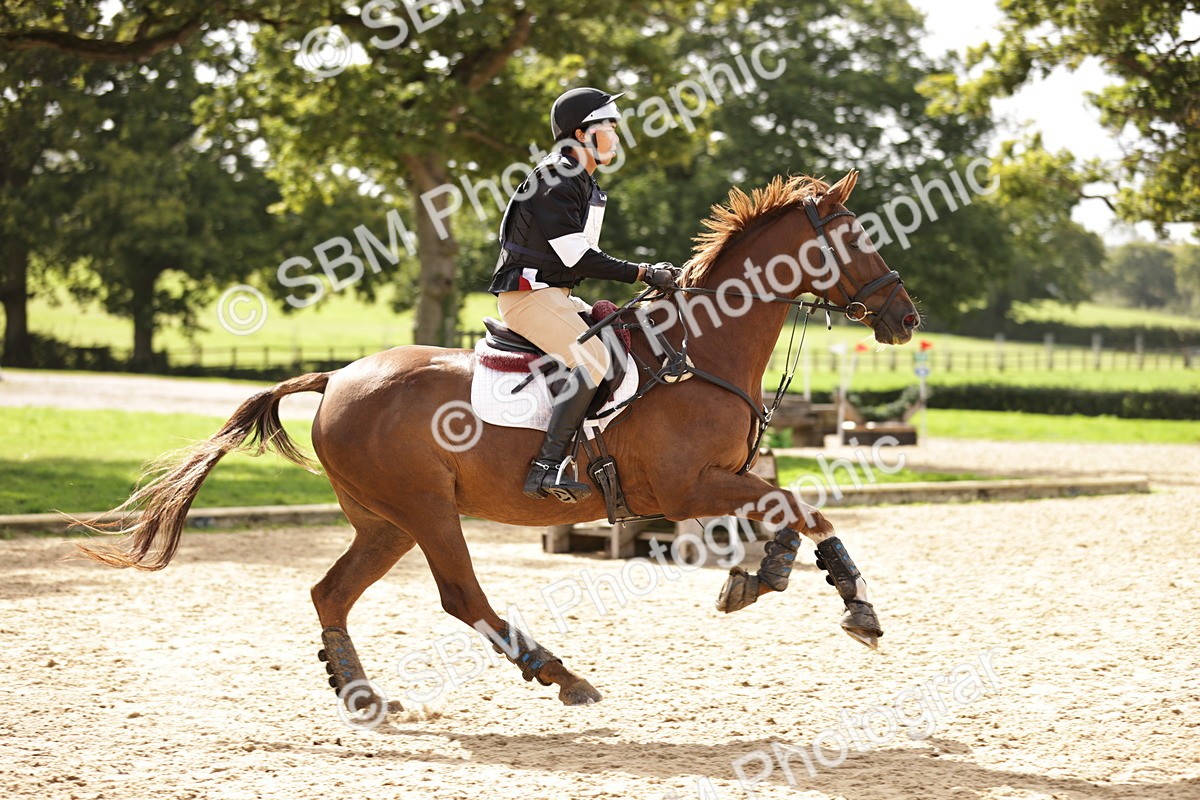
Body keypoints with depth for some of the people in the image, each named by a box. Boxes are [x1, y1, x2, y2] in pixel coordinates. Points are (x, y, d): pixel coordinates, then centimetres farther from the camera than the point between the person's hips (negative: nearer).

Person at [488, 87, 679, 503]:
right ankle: (545, 469, -28)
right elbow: (578, 258, -20)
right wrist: (641, 273, -18)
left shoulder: (584, 184, 16)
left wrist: (648, 273, 10)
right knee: (592, 359, -26)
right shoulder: (556, 182, -16)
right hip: (527, 294, -11)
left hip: (556, 295, 11)